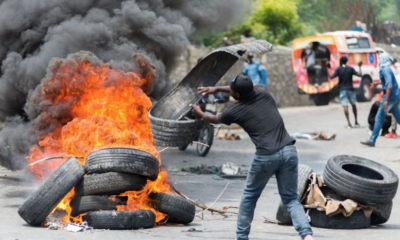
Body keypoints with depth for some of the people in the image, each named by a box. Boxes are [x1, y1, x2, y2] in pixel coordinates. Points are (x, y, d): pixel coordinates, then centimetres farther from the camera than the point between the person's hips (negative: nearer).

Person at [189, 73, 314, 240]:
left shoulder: (235, 111, 1)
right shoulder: (263, 92, 8)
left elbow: (215, 119, 24)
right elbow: (247, 89, 33)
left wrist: (200, 114, 46)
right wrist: (216, 89, 40)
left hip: (266, 156, -3)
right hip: (289, 151, 3)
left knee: (249, 197, 19)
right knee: (291, 199, 8)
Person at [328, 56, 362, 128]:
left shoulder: (338, 69, -4)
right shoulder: (351, 69, 1)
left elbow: (332, 77, -10)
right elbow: (360, 75, -2)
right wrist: (359, 67, 11)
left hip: (342, 90, -2)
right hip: (350, 89, 2)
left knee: (345, 106, -9)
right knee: (353, 105, 19)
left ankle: (349, 123, -20)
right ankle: (356, 121, 23)